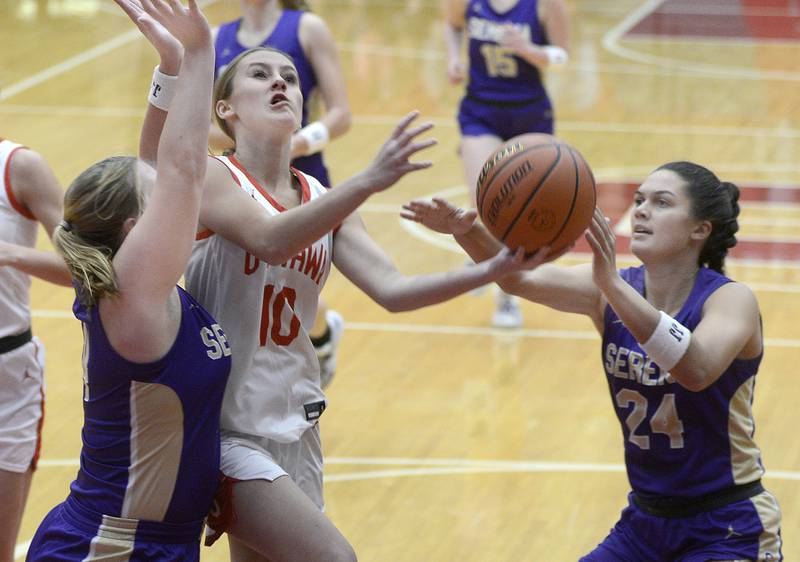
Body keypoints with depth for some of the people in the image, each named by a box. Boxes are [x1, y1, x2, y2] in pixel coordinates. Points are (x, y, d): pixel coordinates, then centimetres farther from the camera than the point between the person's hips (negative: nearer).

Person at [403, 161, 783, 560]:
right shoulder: (613, 289, -1)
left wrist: (612, 284, -47)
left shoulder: (731, 299, -15)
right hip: (646, 520, 6)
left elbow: (696, 370, -37)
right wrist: (466, 231, -38)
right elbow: (520, 278, -18)